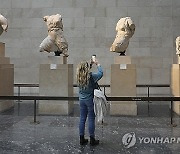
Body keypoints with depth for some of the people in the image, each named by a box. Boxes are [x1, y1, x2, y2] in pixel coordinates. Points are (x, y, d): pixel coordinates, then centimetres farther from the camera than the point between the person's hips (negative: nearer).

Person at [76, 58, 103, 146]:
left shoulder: (79, 77, -2)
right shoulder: (91, 76, -17)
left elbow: (85, 72, 19)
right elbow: (101, 73, -3)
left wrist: (90, 64, 20)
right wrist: (97, 64, 9)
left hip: (82, 100, 5)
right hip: (90, 100, -5)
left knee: (82, 119, 11)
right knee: (91, 119, 3)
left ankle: (82, 139, 17)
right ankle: (92, 140, 11)